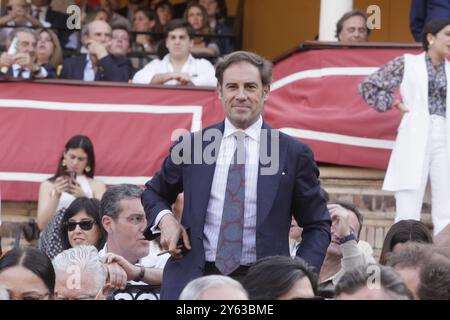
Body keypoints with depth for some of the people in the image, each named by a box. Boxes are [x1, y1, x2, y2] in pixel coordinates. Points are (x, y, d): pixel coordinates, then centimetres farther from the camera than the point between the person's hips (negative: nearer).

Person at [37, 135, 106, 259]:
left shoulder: (97, 185, 15)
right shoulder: (48, 185, 17)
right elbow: (41, 224, 4)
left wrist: (84, 198, -12)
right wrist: (56, 196, -8)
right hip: (53, 239, 0)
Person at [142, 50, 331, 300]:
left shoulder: (294, 154, 3)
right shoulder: (191, 146, 8)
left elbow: (317, 226, 9)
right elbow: (153, 193, 24)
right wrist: (165, 219, 1)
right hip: (194, 279, 1)